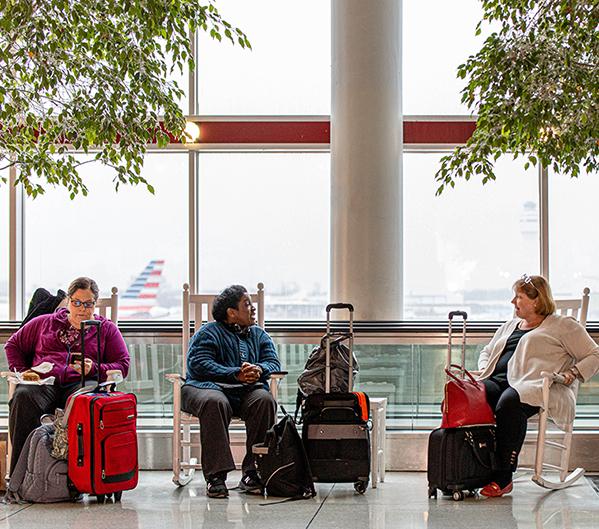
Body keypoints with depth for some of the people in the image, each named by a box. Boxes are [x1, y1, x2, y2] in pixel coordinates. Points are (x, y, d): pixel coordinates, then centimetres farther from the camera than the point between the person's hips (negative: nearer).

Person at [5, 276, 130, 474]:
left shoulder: (107, 329, 21)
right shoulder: (44, 322, 27)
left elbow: (122, 365, 12)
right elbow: (13, 344, 32)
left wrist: (94, 369, -7)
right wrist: (21, 371, 14)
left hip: (82, 383, -2)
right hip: (43, 382, 2)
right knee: (23, 396, -36)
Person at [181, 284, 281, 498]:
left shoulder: (259, 335, 23)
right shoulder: (208, 333, 7)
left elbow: (273, 362, 11)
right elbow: (200, 365, -9)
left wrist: (258, 369, -15)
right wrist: (236, 374, -19)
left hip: (247, 391, 4)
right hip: (208, 387, -3)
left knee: (265, 400, -30)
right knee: (214, 402, -39)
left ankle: (252, 473, -26)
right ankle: (216, 476, -37)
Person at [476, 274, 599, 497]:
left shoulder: (563, 325, 15)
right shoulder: (509, 326, 34)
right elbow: (486, 352, 42)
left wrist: (572, 373, -8)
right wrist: (484, 370, 19)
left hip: (533, 384, -5)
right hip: (498, 380, 6)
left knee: (509, 402, -40)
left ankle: (504, 477, -35)